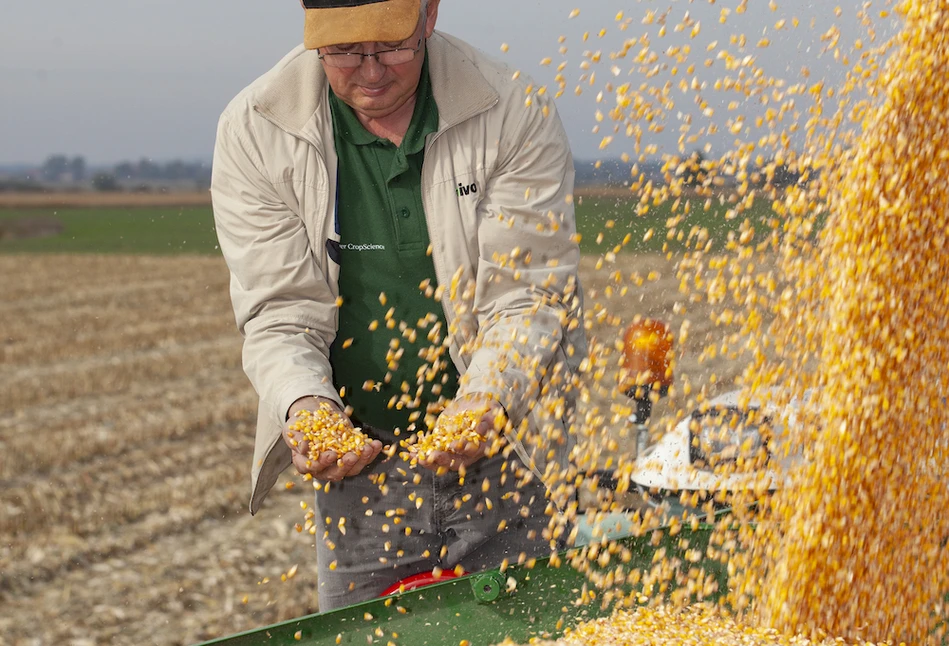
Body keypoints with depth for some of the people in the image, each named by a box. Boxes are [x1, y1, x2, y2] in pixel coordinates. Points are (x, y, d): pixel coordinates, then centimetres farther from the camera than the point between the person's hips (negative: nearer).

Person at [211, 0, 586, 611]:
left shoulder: (515, 115, -11)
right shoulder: (254, 131, -7)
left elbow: (532, 298, -12)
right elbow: (280, 309, -8)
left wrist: (487, 399, -31)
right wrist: (303, 404, -28)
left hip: (503, 455, -1)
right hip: (356, 461, 1)